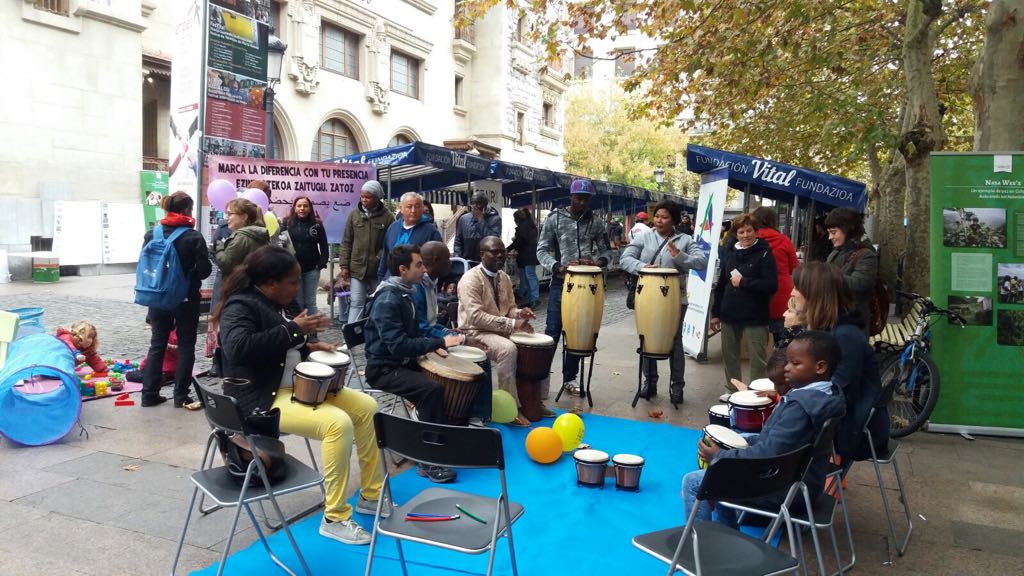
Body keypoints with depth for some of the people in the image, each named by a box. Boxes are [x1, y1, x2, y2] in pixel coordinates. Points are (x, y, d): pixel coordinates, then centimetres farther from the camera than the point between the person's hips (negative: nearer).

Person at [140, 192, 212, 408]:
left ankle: (149, 394, 17)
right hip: (186, 299, -4)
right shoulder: (194, 237, -13)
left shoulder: (151, 234, 0)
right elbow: (204, 270, -12)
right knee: (186, 346, 7)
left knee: (157, 344, 14)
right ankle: (181, 396, 10)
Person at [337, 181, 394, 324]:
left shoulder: (387, 217, -4)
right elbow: (346, 242, 7)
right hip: (357, 269, 2)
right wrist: (344, 266, 2)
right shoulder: (354, 214, 5)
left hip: (379, 270, -1)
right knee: (356, 304, 2)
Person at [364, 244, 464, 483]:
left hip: (403, 362, 10)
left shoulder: (405, 293, 9)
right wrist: (439, 342, -28)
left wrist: (433, 346, 3)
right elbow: (398, 345, -31)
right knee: (432, 389, -28)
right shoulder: (387, 299, -22)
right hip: (383, 368, -10)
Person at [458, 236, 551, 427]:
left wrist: (520, 314, -11)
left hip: (502, 330, 8)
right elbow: (476, 317, -26)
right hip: (475, 332, -8)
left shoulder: (504, 278, 9)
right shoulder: (470, 279, -17)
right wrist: (512, 324, -29)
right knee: (508, 348, -36)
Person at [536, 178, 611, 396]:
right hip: (561, 283, -3)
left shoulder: (595, 223, 7)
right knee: (553, 332, -3)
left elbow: (604, 251, 9)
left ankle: (569, 378, 21)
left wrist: (598, 261, -14)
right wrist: (558, 266, -20)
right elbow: (542, 250, -3)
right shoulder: (554, 219, -1)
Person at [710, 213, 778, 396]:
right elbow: (721, 285, 13)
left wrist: (743, 282, -15)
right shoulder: (729, 253, 10)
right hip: (730, 314, 6)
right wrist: (715, 312, 10)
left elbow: (771, 285, -16)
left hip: (755, 316, -5)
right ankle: (733, 390, 29)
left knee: (758, 358, -1)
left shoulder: (764, 253, -6)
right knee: (729, 355, 14)